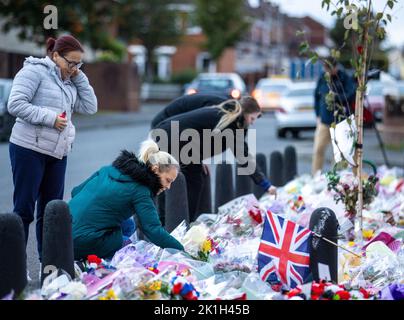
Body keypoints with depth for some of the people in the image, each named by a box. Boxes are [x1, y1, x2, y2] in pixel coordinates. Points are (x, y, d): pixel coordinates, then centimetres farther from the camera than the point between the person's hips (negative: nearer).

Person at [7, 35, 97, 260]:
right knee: (24, 208, -3)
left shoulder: (69, 80, 15)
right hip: (29, 149, -7)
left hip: (58, 153, 7)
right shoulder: (35, 71, -7)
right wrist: (50, 117, -20)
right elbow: (16, 104, -16)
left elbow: (90, 108, 10)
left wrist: (79, 78, 3)